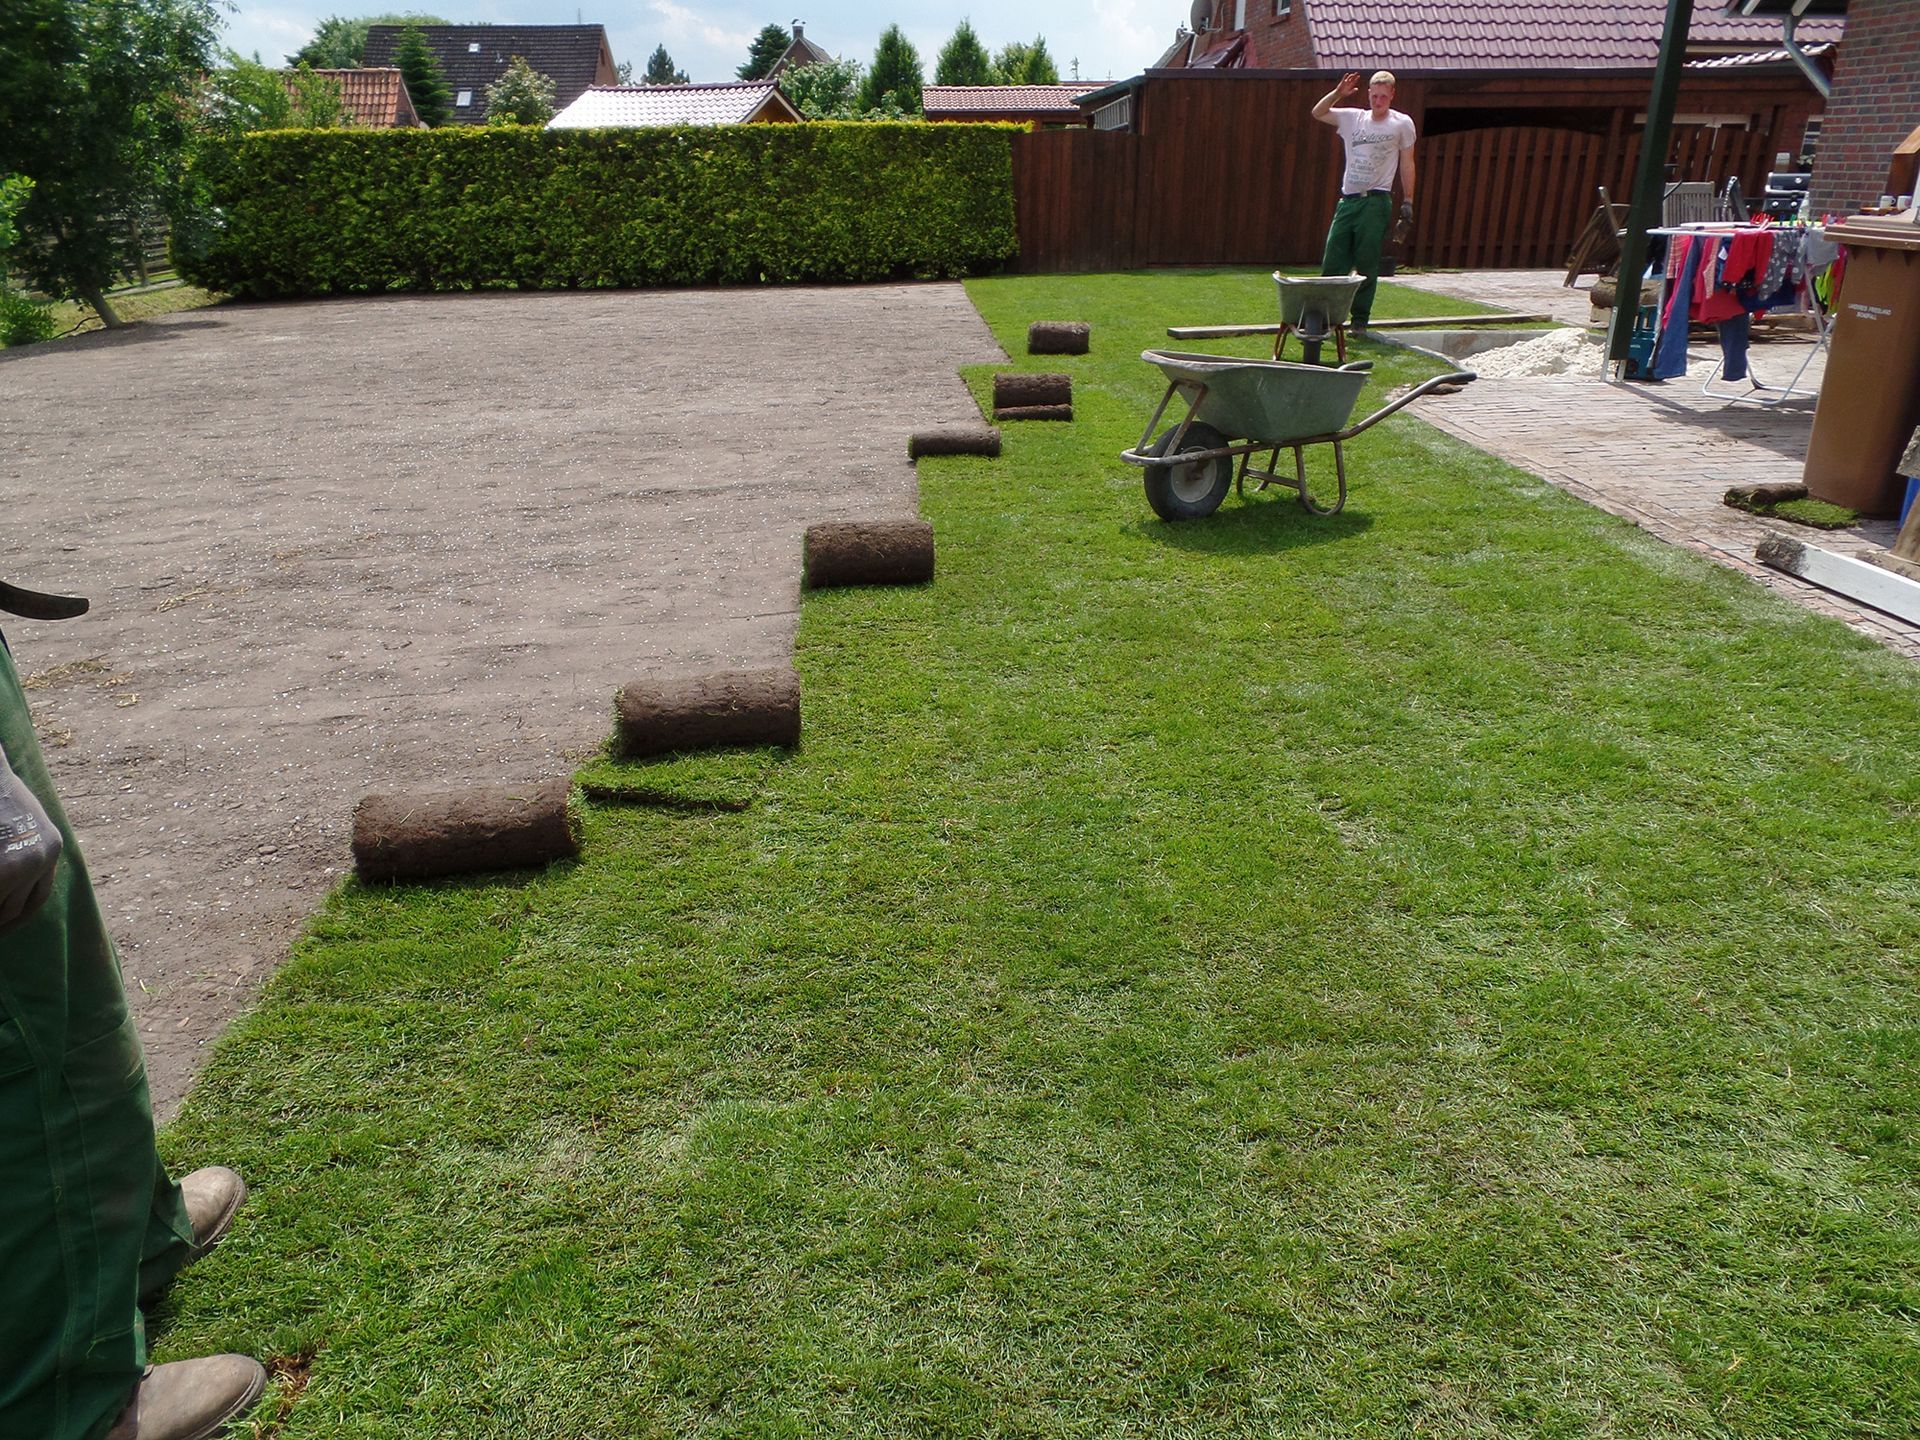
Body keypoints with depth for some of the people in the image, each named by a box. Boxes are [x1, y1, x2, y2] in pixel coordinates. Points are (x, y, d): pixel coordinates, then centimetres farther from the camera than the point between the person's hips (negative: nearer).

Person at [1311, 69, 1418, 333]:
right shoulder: (1352, 118, 11)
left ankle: (1360, 318, 4)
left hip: (1376, 202, -3)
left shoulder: (1402, 124, 5)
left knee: (1367, 265, -4)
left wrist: (1407, 203, 2)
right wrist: (1338, 93, -9)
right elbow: (1318, 113, 6)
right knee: (1332, 261, -1)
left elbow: (1407, 165, 7)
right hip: (1348, 200, 3)